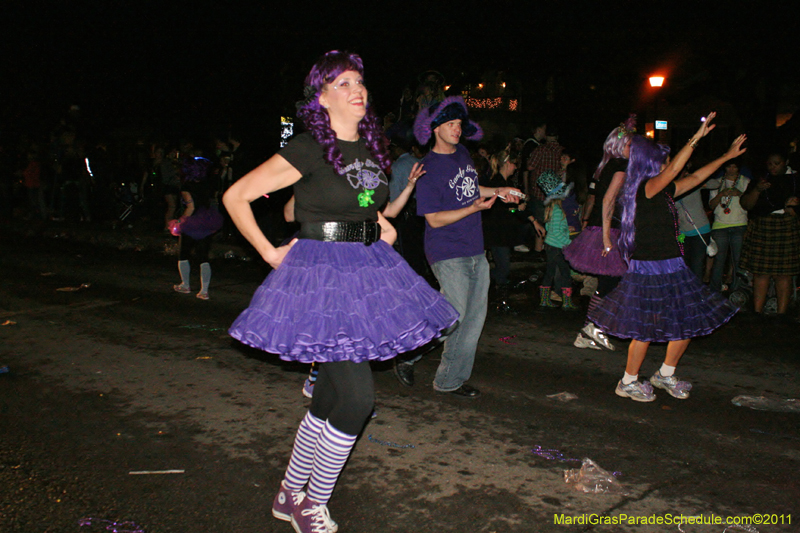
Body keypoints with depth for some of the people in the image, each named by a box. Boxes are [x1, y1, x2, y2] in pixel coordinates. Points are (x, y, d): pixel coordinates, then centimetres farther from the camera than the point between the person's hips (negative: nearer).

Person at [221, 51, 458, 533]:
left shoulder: (371, 147, 9)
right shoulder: (309, 149, -13)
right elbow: (236, 196, -11)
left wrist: (382, 227, 13)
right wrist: (270, 253, -8)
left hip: (368, 272, 7)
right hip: (321, 276, -7)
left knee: (329, 398, 13)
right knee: (358, 397, -11)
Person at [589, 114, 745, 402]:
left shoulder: (664, 192, 11)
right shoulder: (645, 189, -15)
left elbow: (694, 178, 21)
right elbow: (674, 170, -29)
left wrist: (727, 156, 26)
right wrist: (696, 137, -29)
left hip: (671, 267, 9)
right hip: (649, 269, -9)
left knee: (688, 321, 13)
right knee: (646, 329, -2)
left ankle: (665, 375, 30)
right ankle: (628, 383, 17)